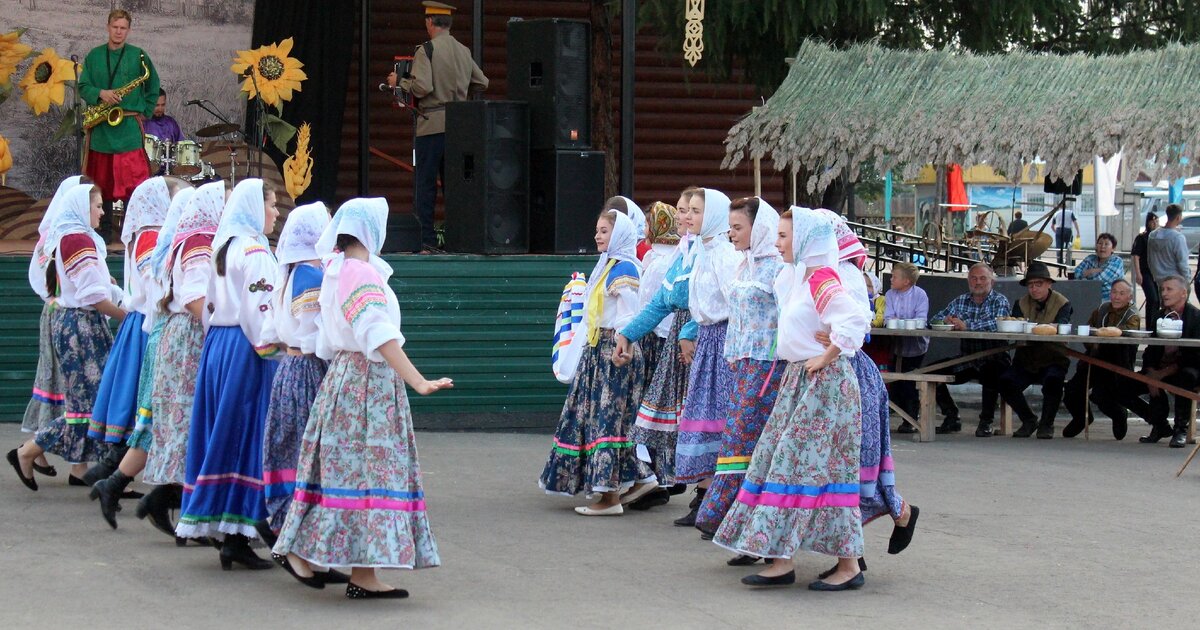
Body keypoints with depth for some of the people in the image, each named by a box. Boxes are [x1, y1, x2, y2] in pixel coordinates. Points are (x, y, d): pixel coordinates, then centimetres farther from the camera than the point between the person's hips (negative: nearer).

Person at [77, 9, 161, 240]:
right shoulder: (94, 56, 10)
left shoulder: (138, 56, 5)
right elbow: (83, 87, 6)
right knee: (102, 181, 5)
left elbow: (153, 87, 12)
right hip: (101, 128, 2)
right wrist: (100, 93, -13)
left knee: (133, 180, -8)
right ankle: (102, 230, 12)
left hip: (129, 127, -2)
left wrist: (144, 113, 3)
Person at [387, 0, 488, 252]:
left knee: (425, 184, -2)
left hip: (432, 125, -6)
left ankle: (426, 239, -4)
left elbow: (421, 87, -18)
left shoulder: (426, 50, -9)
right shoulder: (464, 52, 10)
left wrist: (399, 81, -1)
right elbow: (482, 83, 14)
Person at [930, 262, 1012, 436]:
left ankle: (986, 422, -18)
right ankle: (951, 418, 5)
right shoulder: (960, 301, 15)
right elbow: (936, 319, 10)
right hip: (966, 361, 5)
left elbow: (998, 323, -22)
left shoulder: (1000, 301, -2)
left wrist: (967, 325, -27)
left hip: (993, 359, -5)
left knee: (991, 372, -38)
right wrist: (946, 321, -15)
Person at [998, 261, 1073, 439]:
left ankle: (1046, 424, -11)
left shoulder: (1063, 303, -2)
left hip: (1053, 360, -4)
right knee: (1006, 382, -22)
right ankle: (1028, 420, 1)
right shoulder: (1022, 303, 9)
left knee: (1053, 381, -36)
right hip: (1026, 361, 4)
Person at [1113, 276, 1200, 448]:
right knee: (1122, 389, -9)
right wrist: (1151, 375, -12)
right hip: (1159, 372, 6)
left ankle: (1181, 429, -21)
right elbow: (1150, 351, 8)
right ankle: (1160, 426, 9)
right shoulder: (1158, 316, 9)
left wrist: (1165, 372, -22)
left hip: (1185, 370, -6)